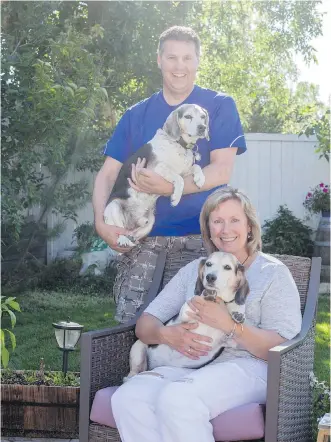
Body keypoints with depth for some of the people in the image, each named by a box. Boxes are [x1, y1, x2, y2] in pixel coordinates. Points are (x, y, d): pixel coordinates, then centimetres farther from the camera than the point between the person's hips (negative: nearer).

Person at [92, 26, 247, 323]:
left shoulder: (220, 106, 3)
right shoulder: (136, 115, 12)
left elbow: (222, 171, -7)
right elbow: (107, 174, 6)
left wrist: (168, 187, -21)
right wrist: (101, 222, -11)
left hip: (196, 235, -2)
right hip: (142, 233, 3)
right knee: (128, 321, -4)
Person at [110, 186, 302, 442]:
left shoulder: (273, 272, 8)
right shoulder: (194, 270, 21)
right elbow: (144, 325, 13)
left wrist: (230, 325, -19)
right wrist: (167, 335, -12)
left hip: (247, 367, -4)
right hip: (190, 364, 5)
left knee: (176, 399, -35)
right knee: (127, 399, -27)